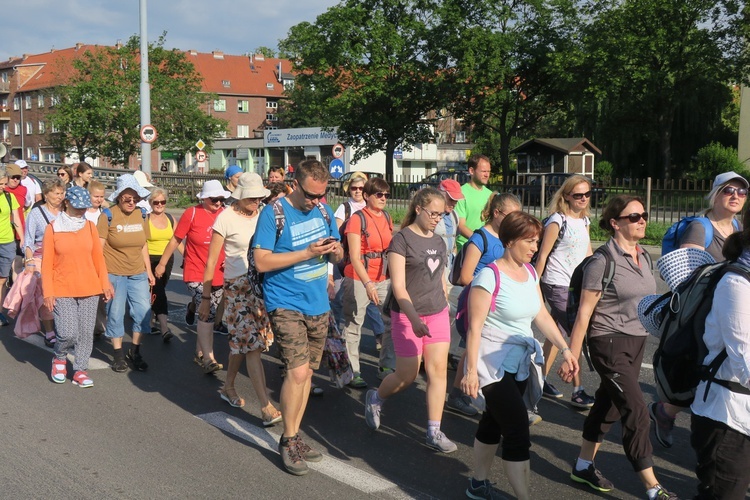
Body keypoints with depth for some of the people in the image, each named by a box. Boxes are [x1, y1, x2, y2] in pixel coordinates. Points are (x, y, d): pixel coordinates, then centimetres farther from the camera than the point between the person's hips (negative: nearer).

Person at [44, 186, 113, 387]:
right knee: (68, 333, -9)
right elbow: (47, 263, -2)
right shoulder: (53, 228, -2)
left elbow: (98, 257, 9)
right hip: (63, 290, -3)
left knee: (86, 332, 4)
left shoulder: (90, 226, 6)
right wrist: (48, 292, -6)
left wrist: (105, 283, 3)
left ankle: (80, 370, 18)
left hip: (90, 288, 3)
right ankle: (59, 358, 22)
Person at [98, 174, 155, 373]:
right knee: (115, 314, 4)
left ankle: (135, 351, 18)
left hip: (138, 274, 4)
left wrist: (149, 271, 14)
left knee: (143, 311, 0)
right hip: (114, 274, -4)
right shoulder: (108, 216, -8)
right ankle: (118, 355, 18)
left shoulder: (140, 215, 7)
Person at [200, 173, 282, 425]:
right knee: (251, 343, -9)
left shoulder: (262, 215, 6)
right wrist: (205, 298, -6)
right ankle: (266, 406, -9)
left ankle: (228, 387, 35)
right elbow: (211, 261, -6)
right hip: (237, 286, -5)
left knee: (242, 340, 14)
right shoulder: (226, 218, -8)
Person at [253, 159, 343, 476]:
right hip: (286, 304, -6)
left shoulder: (324, 211, 6)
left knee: (306, 371, 12)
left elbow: (338, 256, 15)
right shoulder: (273, 213, -11)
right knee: (298, 371, -14)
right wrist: (307, 253, -21)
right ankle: (288, 441, 5)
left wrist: (335, 250, -10)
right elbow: (261, 261, -16)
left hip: (318, 305, 6)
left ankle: (294, 436, 26)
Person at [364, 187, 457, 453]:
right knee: (407, 376, 2)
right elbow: (398, 286, -17)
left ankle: (434, 432, 8)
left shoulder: (439, 241, 9)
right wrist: (414, 319, -26)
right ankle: (375, 398, 32)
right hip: (408, 316, -6)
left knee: (438, 371, 0)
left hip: (438, 314, 6)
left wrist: (445, 308, 16)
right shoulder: (402, 239, -11)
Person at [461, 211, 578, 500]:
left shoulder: (530, 272, 6)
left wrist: (565, 349, 2)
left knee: (494, 422, 19)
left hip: (520, 363, 8)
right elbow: (475, 327, -18)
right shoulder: (490, 276, -18)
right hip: (494, 364, -8)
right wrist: (471, 371, -20)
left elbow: (542, 316, 10)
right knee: (518, 432, -9)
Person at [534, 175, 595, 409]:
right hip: (557, 285, -8)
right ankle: (578, 391, -4)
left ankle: (541, 380, 26)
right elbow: (542, 255, -11)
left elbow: (587, 252, 17)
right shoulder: (557, 221, -12)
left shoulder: (584, 220, 10)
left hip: (576, 284, 8)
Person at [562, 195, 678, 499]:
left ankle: (584, 466, 30)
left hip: (637, 341, 7)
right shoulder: (603, 261, -15)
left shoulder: (643, 257, 7)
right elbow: (584, 312, -13)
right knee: (637, 413, -8)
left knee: (609, 405, 15)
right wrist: (572, 357, -12)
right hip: (610, 343, -7)